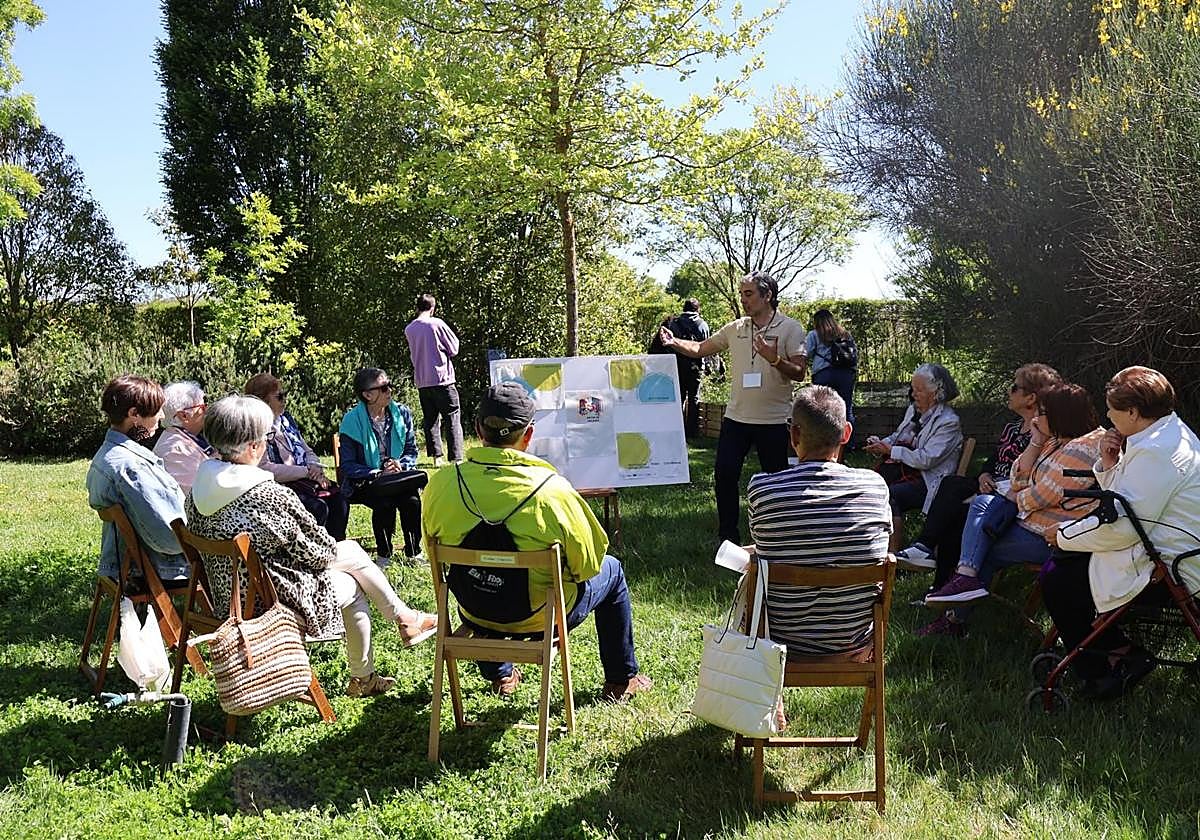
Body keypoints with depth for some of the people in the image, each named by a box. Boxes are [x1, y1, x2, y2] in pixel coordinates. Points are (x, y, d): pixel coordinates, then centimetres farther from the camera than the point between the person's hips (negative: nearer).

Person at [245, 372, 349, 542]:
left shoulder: (286, 419, 18)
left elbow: (308, 451, 23)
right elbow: (264, 469, -18)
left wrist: (315, 467, -1)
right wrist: (306, 471, -15)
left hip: (304, 480, 8)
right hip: (281, 487, -8)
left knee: (339, 499, -15)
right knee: (318, 507, -29)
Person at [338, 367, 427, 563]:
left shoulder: (402, 414, 5)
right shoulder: (352, 421, -7)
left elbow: (412, 451, 10)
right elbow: (347, 466, -8)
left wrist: (401, 465, -13)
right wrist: (379, 473, -20)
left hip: (399, 477, 3)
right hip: (365, 483, -3)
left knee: (412, 500, -27)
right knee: (385, 502, -32)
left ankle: (413, 551, -7)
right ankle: (384, 554, -11)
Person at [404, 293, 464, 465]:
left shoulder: (409, 330, 6)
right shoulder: (437, 324, -9)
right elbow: (454, 349, -3)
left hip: (422, 381, 5)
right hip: (442, 378, -5)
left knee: (429, 420, 13)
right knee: (452, 419, -1)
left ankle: (436, 457, 12)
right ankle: (456, 458, -6)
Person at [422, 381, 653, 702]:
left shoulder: (440, 484, -17)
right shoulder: (552, 490, -26)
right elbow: (587, 565, -14)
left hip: (475, 617, 4)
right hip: (542, 618, -3)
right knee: (611, 570, 23)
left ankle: (499, 675, 51)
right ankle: (621, 681, 36)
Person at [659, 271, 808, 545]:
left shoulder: (790, 329, -5)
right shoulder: (735, 329, 6)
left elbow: (799, 373, -11)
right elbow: (700, 349, 11)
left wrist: (774, 359, -28)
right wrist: (674, 342, -5)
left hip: (774, 420, -3)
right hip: (736, 417, 4)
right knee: (724, 475, 1)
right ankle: (728, 538, 15)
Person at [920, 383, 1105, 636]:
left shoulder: (1080, 450, -19)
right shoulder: (1055, 442, 14)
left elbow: (1039, 497, -21)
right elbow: (1019, 480, 10)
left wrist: (1014, 499, 0)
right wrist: (1035, 443, 0)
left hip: (1049, 538, -10)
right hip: (1033, 521, 10)